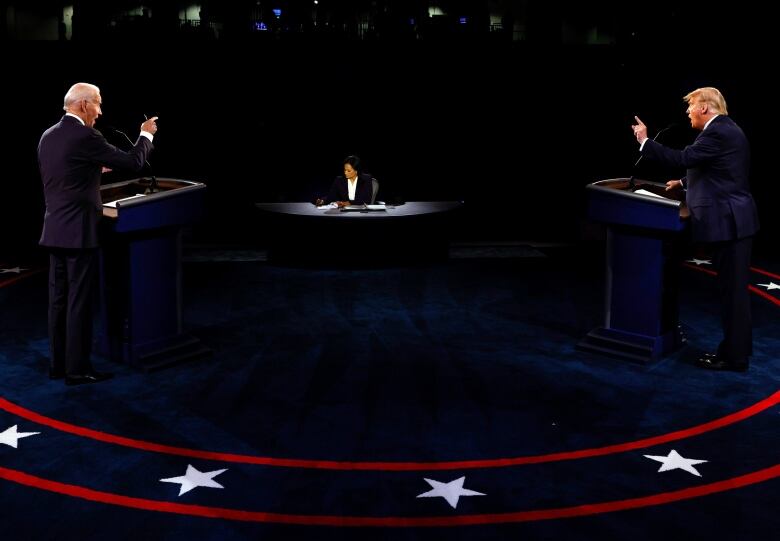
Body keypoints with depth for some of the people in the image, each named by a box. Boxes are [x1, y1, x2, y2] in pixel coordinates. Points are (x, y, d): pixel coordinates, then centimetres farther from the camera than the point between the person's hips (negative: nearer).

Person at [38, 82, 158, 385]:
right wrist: (146, 135, 7)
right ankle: (77, 369, 2)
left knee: (58, 299, 12)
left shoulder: (48, 137, 10)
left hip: (54, 231, 8)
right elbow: (133, 162, -10)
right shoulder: (86, 137, -15)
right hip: (78, 233, -8)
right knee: (79, 301, -2)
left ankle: (57, 364, 19)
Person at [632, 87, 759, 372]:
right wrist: (685, 182, 23)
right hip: (733, 219, 10)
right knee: (733, 289, 15)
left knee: (732, 290, -4)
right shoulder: (725, 129, 16)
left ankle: (734, 356, 2)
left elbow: (682, 158, -22)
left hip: (728, 221, -10)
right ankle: (735, 348, 23)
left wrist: (644, 141, -14)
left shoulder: (717, 133, -17)